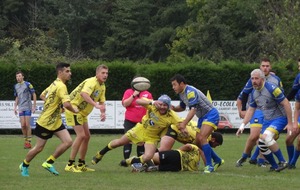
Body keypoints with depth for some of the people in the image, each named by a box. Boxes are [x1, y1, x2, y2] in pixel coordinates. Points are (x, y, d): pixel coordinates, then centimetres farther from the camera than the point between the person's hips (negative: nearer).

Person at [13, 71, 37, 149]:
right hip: (21, 108, 5)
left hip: (28, 107, -5)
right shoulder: (16, 86, 10)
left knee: (27, 125, -6)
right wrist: (15, 107, 14)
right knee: (23, 125, 0)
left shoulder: (28, 84, -7)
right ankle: (25, 140, 13)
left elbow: (34, 95, -3)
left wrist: (34, 106, -5)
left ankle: (29, 141, 0)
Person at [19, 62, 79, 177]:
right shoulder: (61, 86, -23)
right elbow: (67, 104, -33)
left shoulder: (54, 84, 7)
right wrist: (75, 110, -14)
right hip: (45, 123, -9)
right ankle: (24, 166, 27)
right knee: (39, 148, 3)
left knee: (68, 141, -4)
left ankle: (49, 163, 5)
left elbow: (42, 96, 20)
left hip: (56, 122, 9)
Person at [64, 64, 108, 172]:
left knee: (87, 136, 11)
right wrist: (96, 105, -49)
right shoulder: (92, 82, -23)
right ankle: (70, 165, -13)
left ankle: (81, 164, 20)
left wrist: (103, 113, -8)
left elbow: (102, 101, 12)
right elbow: (84, 94, -41)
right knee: (81, 135, -17)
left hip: (82, 113, 10)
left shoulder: (102, 86, 8)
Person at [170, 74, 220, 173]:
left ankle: (209, 166, -21)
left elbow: (193, 110, -31)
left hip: (210, 114, -10)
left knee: (202, 138, -24)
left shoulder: (190, 91, -22)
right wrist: (174, 108, -1)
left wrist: (184, 124, -38)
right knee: (198, 142, 9)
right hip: (202, 117, 10)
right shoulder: (181, 93, 8)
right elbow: (182, 107, 22)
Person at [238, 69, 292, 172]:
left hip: (279, 118, -8)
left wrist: (290, 123, -18)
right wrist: (243, 124, 5)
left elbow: (286, 104, -19)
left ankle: (282, 162, -19)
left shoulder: (271, 88, -20)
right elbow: (251, 110, 14)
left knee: (266, 137, -29)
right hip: (267, 120, 8)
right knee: (261, 145, 0)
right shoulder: (254, 93, 3)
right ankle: (275, 166, 18)